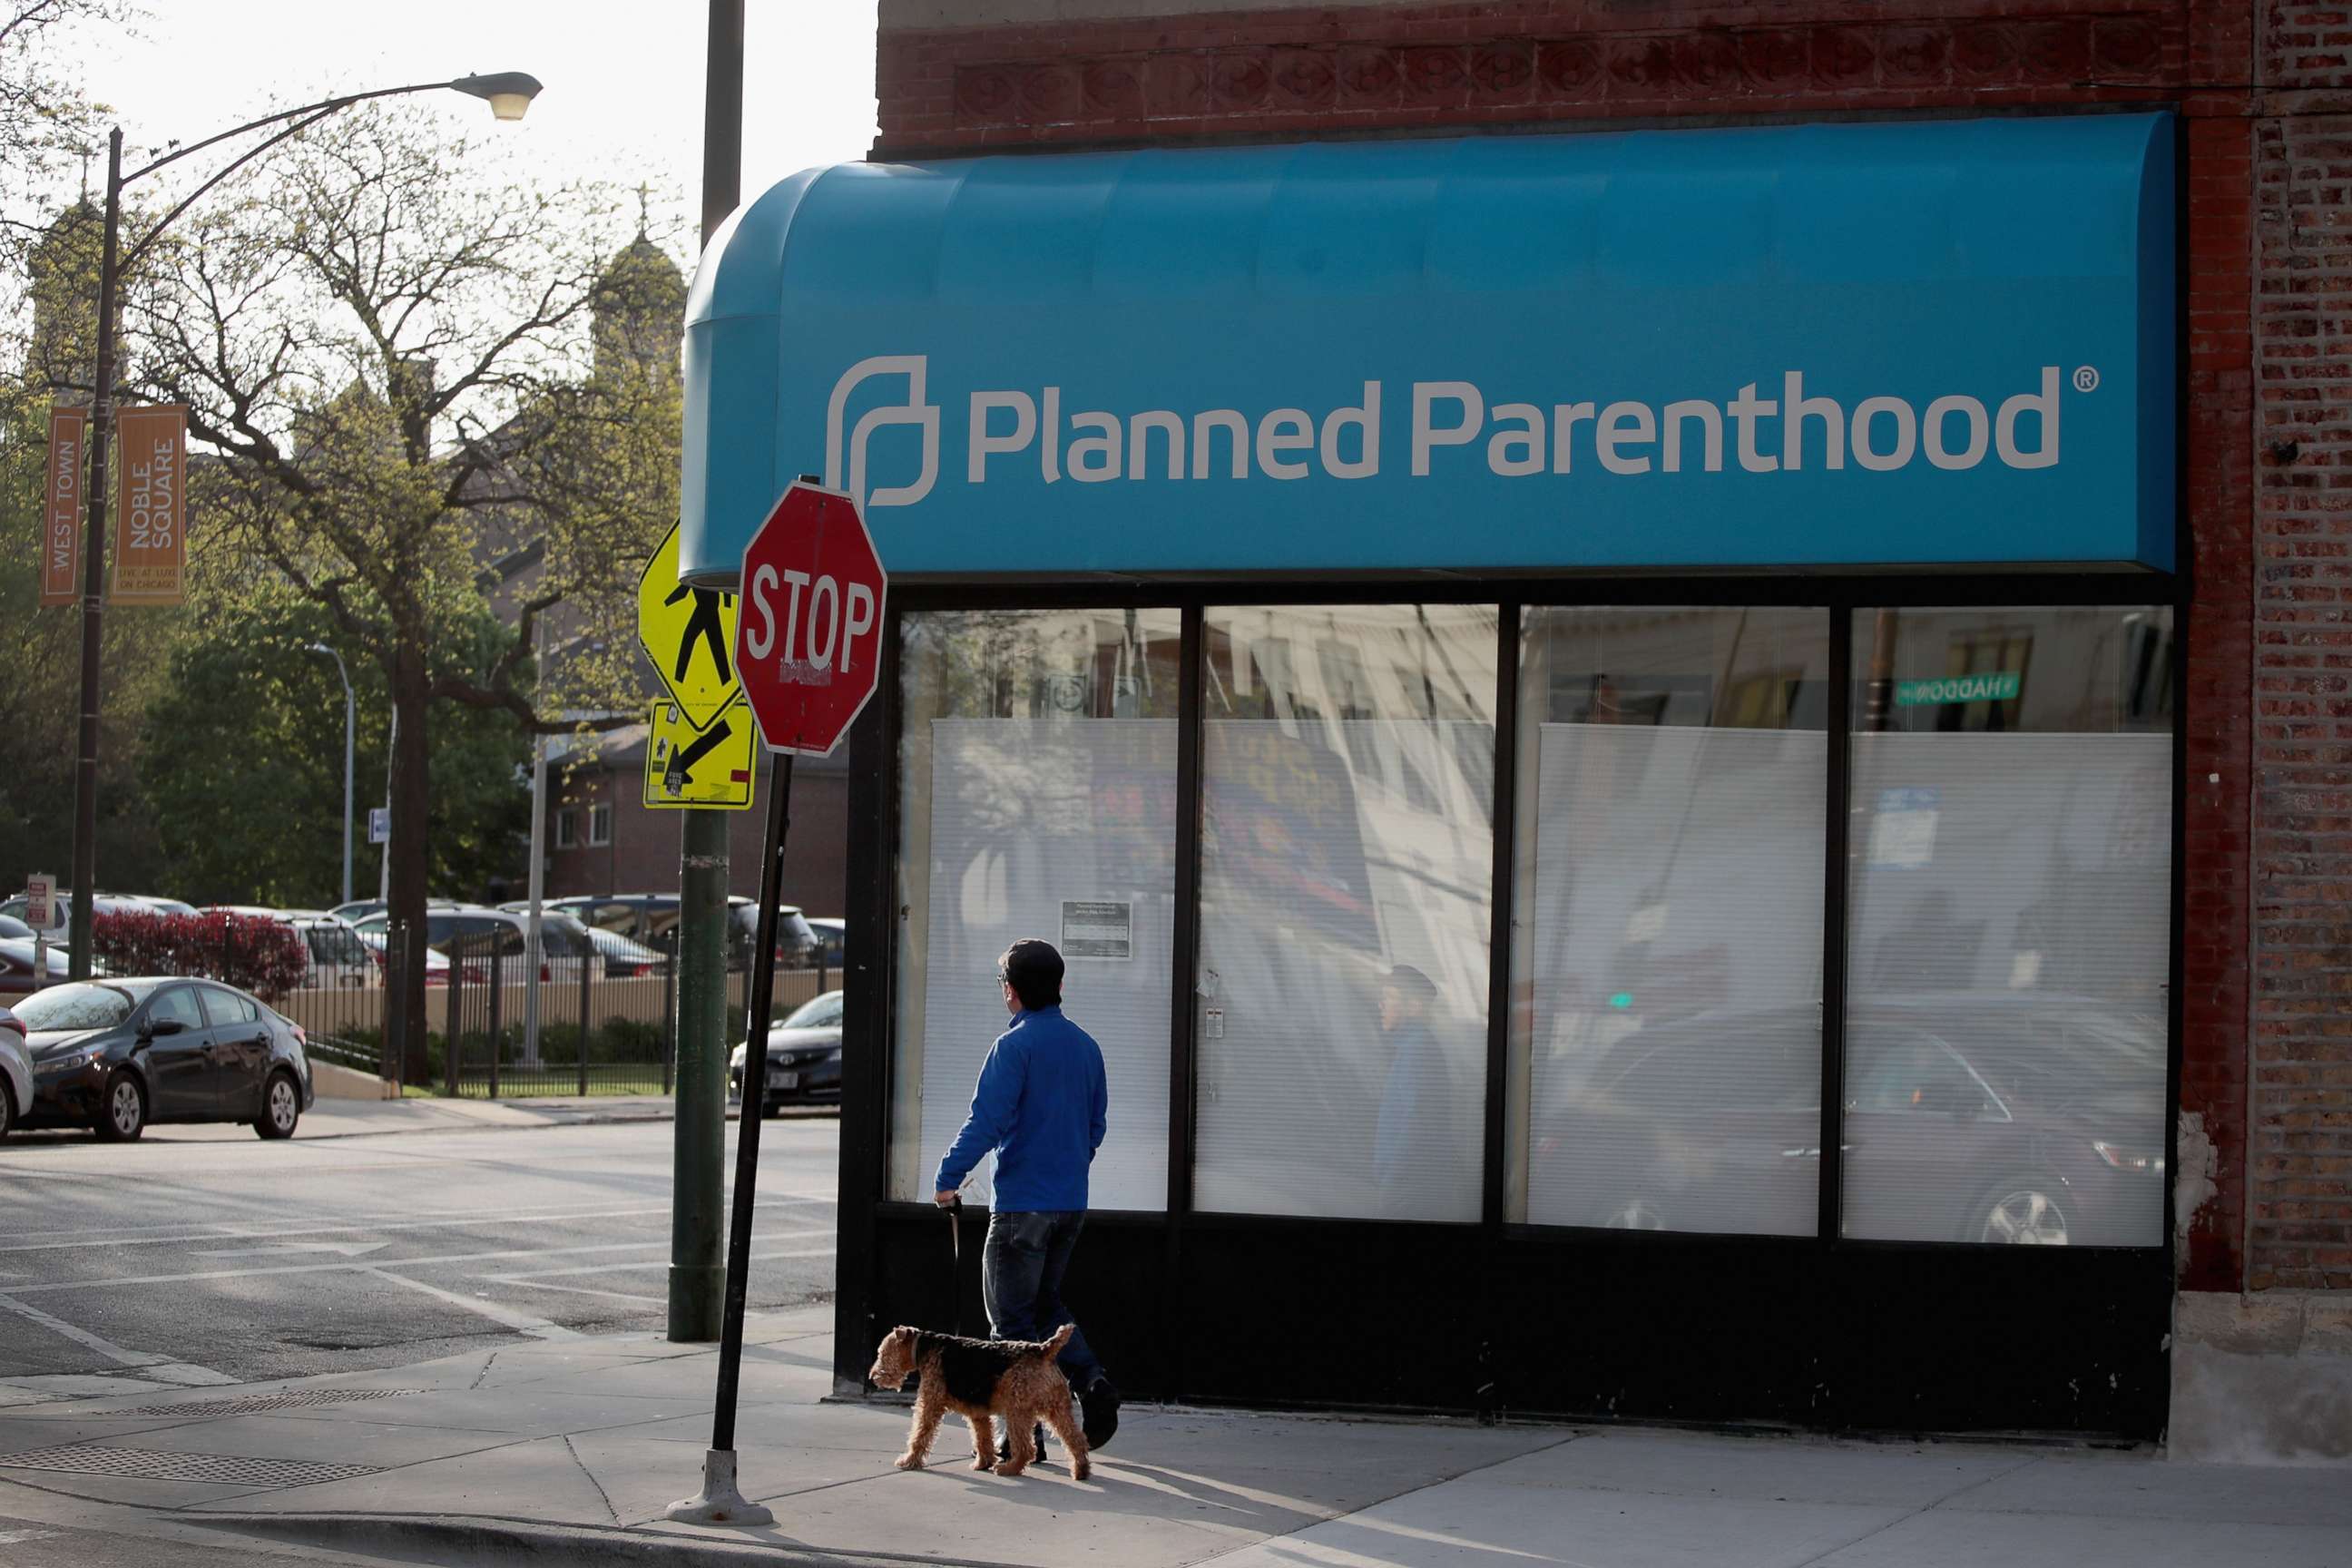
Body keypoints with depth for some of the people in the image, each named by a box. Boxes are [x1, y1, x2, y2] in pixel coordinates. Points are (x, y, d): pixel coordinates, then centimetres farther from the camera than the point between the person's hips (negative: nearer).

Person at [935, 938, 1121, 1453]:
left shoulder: (1013, 1046, -14)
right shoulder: (1085, 1046, 8)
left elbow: (986, 1121, -18)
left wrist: (949, 1178, -9)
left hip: (1022, 1204, -7)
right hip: (1072, 1202, 7)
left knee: (1012, 1316, 2)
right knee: (1045, 1304, 20)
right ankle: (1091, 1381, -1)